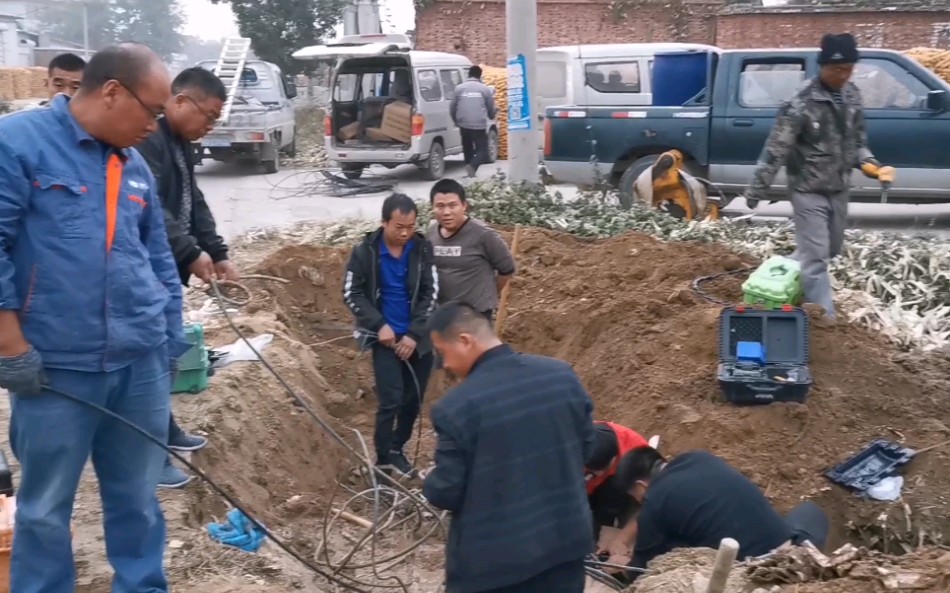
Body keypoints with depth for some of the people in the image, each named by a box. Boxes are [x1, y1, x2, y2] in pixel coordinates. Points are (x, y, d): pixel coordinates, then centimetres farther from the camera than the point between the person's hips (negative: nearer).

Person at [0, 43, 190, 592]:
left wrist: (172, 341, 16)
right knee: (46, 506, 9)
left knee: (138, 497, 15)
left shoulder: (135, 166, 12)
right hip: (55, 367, -5)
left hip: (142, 364, 6)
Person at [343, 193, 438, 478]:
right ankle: (384, 457, 8)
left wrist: (414, 334, -11)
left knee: (413, 399, 9)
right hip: (385, 337, -3)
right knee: (391, 400, -8)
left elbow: (431, 293, -4)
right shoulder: (365, 251, -9)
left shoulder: (423, 249, -5)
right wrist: (379, 325, -13)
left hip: (418, 337, 3)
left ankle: (397, 449, 27)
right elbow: (351, 293, -4)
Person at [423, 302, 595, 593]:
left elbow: (446, 491, -14)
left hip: (491, 558, -5)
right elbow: (585, 445, 9)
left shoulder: (457, 406, -21)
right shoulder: (562, 375, -4)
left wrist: (430, 484, 8)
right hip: (564, 542, 5)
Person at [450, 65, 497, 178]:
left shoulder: (459, 88, 5)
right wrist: (491, 116, 33)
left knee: (468, 149, 18)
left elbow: (452, 107, 8)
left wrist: (456, 120, 25)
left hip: (464, 125, 3)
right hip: (479, 125, -3)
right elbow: (491, 107, 10)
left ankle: (471, 172, 19)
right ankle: (472, 165, -26)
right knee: (482, 151, 0)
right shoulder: (484, 88, 2)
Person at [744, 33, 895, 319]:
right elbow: (775, 150, -17)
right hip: (809, 191, -7)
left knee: (831, 250, 20)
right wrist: (756, 191, -16)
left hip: (839, 189, 7)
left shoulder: (852, 95, 3)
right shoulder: (802, 104, -19)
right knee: (815, 258, -6)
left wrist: (870, 164, -4)